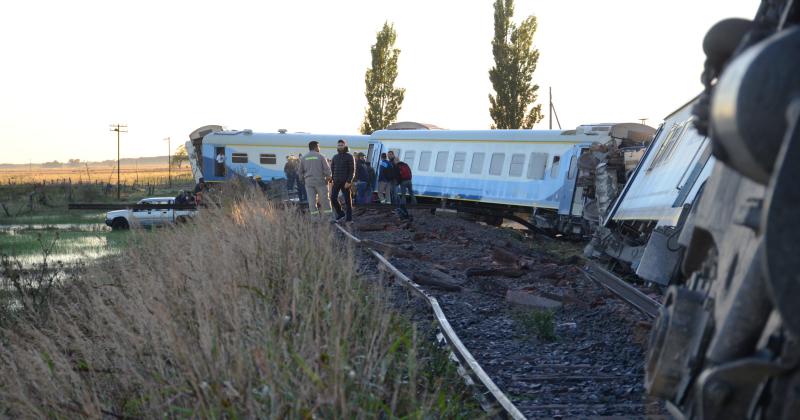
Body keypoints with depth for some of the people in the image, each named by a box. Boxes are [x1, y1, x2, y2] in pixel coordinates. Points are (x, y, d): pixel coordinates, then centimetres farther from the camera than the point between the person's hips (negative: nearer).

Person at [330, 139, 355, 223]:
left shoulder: (349, 157, -2)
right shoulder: (335, 157, 13)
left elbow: (352, 170, -8)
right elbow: (332, 169, 16)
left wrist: (349, 181, -17)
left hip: (345, 182, -5)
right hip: (336, 181, 5)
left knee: (347, 200, -1)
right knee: (333, 198, -4)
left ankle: (349, 218, 4)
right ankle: (340, 214, 12)